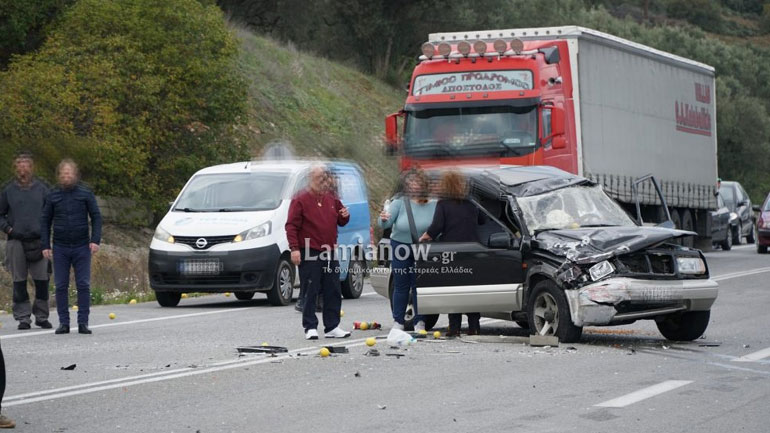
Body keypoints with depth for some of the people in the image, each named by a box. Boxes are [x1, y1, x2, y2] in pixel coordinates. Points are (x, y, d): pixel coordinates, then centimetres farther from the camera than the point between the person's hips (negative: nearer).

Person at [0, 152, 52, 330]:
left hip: (38, 241, 0)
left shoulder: (41, 188, 6)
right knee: (19, 282, 2)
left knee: (42, 280, 0)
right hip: (16, 242, 0)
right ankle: (23, 317, 8)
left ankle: (42, 316, 11)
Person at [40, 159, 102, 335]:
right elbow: (45, 221, 9)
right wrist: (45, 245, 2)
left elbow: (96, 217, 2)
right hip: (60, 248, 1)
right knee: (61, 286, 2)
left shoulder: (85, 194, 1)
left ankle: (83, 322, 1)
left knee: (83, 285, -3)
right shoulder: (52, 196, 5)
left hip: (82, 247, -1)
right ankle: (63, 322, 7)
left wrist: (95, 240, -10)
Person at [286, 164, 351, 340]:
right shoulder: (301, 200, -5)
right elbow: (291, 225, -9)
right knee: (310, 292, -4)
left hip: (329, 253, 6)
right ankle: (310, 328, 0)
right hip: (309, 254, -6)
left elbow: (340, 221, 24)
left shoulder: (331, 200, 13)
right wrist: (294, 248, -18)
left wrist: (345, 216, -1)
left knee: (333, 292, 7)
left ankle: (332, 327, 13)